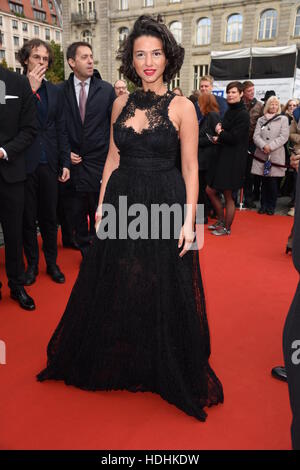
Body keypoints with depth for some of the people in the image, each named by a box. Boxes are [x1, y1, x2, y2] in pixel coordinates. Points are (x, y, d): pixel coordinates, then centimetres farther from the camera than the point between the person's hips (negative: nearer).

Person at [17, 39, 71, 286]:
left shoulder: (55, 92, 9)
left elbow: (61, 130, 10)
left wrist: (65, 162, 5)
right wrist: (30, 89, -17)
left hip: (49, 164, 3)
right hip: (24, 164, -3)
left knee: (49, 217, 11)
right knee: (28, 219, 9)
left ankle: (52, 263, 25)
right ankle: (32, 264, 25)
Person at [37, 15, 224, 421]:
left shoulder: (182, 107, -5)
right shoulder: (121, 104, 7)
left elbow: (190, 168, -6)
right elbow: (113, 158, 11)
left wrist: (189, 220, -12)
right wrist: (101, 205, 7)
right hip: (122, 203, 4)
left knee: (164, 293, 7)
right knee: (114, 288, 15)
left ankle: (166, 371, 32)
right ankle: (115, 361, 41)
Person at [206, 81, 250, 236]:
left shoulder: (243, 114, -13)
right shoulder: (229, 112, 13)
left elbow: (234, 137, -19)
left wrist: (220, 133, -3)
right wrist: (219, 138, -4)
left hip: (233, 159, -8)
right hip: (222, 156, 9)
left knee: (228, 195, 2)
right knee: (210, 190, 11)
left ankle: (227, 228, 18)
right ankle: (221, 220, 28)